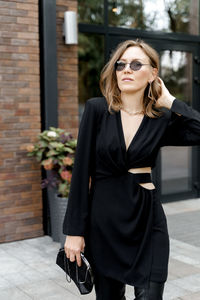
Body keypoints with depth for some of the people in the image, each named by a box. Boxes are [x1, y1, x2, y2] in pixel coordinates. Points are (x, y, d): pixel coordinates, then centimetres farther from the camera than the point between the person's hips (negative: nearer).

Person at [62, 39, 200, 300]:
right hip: (103, 219, 0)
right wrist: (75, 230, -8)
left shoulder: (162, 119, 0)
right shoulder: (97, 110, -5)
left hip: (147, 219, 1)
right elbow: (82, 171, -6)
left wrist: (170, 101, -8)